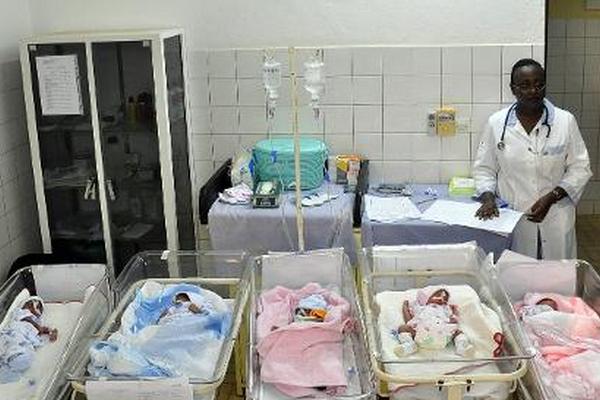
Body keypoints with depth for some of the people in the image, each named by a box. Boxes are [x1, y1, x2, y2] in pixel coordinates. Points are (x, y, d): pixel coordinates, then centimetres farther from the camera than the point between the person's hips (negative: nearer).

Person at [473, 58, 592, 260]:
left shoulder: (566, 121, -1)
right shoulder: (496, 123, 0)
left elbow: (579, 168, 1)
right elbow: (483, 168, 6)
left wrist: (551, 197, -12)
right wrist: (488, 197, -11)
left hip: (555, 220, 0)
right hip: (511, 220, 0)